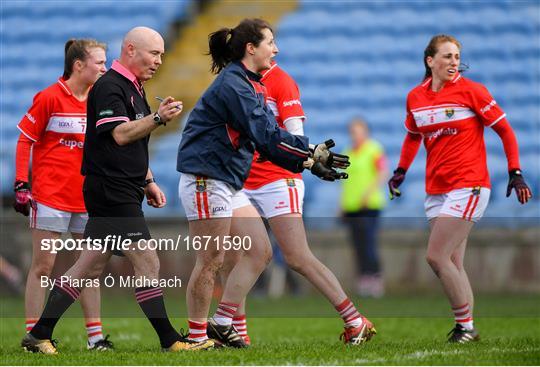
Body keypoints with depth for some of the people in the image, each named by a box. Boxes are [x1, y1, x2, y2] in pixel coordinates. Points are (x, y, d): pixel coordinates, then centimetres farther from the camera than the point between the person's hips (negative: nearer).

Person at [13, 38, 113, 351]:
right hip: (50, 196, -6)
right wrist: (21, 185, -9)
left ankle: (95, 335, 9)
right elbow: (25, 140, -3)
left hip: (87, 200, 6)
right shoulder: (49, 97, -7)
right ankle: (33, 334, 2)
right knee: (42, 268, -2)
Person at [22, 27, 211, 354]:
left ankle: (40, 334, 13)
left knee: (90, 267, 10)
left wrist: (148, 182, 24)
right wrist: (158, 118, -36)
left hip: (123, 192, 10)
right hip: (112, 192, -10)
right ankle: (170, 341, -6)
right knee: (148, 263, -9)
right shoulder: (109, 87, -13)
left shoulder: (134, 88, 20)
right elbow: (120, 134, -26)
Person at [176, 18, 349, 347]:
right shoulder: (232, 83, -16)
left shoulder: (251, 86, 16)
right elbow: (267, 135, -22)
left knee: (261, 251, 8)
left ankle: (221, 323, 12)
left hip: (230, 184, 10)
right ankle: (196, 337, 2)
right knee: (212, 261, -6)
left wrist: (308, 162, 4)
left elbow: (269, 139, 15)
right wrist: (312, 152, -18)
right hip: (206, 180, -10)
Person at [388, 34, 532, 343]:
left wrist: (515, 173, -6)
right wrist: (401, 171, 16)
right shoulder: (415, 97, 8)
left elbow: (505, 130, -2)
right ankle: (467, 328, 8)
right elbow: (413, 135, 26)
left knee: (436, 256, -14)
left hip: (468, 186, -6)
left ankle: (465, 325, -5)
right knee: (453, 264, 4)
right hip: (436, 189, 6)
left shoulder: (471, 91, -7)